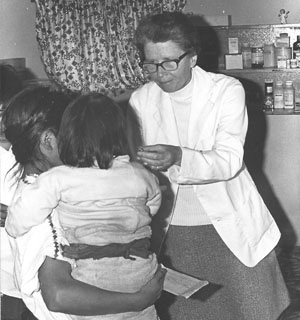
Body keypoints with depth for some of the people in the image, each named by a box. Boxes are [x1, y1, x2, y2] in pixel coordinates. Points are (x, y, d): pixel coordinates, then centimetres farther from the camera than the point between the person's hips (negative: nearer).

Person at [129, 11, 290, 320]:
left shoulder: (227, 90, -11)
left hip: (230, 228, -2)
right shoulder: (140, 100, -1)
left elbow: (229, 161, -22)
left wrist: (178, 158, -39)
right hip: (171, 232, 3)